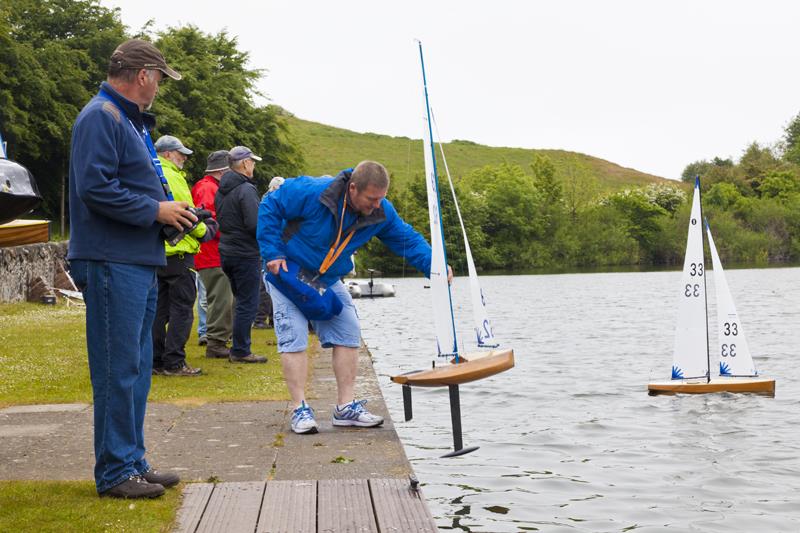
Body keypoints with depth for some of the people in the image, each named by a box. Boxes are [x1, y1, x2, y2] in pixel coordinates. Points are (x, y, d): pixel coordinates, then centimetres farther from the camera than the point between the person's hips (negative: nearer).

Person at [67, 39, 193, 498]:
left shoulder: (132, 120, 21)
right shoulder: (101, 117, -11)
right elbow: (94, 187, -21)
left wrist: (172, 210, 8)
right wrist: (156, 210, -15)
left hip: (141, 262, 10)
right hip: (113, 263, -10)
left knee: (137, 367, 14)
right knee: (119, 369, -6)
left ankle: (133, 461, 23)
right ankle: (115, 472, 1)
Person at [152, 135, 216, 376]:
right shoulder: (172, 176, -12)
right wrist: (204, 231, 2)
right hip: (178, 252, -9)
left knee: (159, 309, 12)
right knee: (182, 310, -3)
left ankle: (156, 360, 15)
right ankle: (174, 363, -4)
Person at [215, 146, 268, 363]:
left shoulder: (221, 189, 12)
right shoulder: (246, 189, -17)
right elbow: (255, 225, -23)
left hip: (226, 252, 9)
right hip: (245, 254, -9)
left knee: (241, 300, 19)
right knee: (248, 304, -2)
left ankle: (239, 348, 23)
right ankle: (240, 351, 1)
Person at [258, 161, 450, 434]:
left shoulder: (381, 212, -15)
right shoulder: (312, 192, -31)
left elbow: (407, 239, -5)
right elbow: (269, 207, -21)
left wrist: (433, 265, -22)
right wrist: (273, 253, -23)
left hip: (328, 279, 5)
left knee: (348, 332, -1)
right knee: (293, 338, -12)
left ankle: (346, 407, 5)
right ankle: (300, 409, -7)